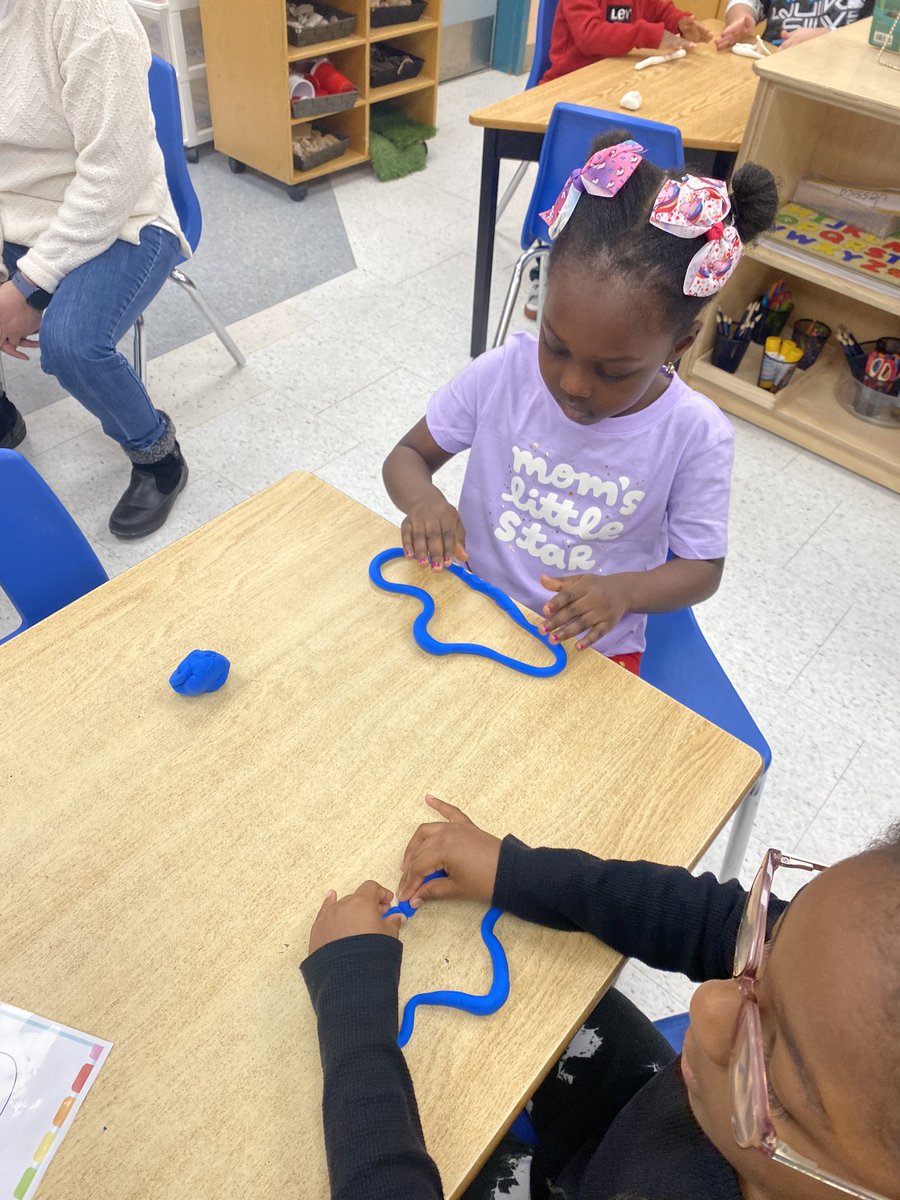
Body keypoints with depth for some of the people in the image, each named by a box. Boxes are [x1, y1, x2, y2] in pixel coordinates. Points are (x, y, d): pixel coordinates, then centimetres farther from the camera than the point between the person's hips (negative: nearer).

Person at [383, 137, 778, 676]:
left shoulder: (695, 434, -14)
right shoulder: (505, 372, -12)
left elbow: (702, 568, -4)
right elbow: (407, 456, 0)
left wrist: (623, 591, -24)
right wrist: (422, 497, -24)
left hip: (589, 650, -1)